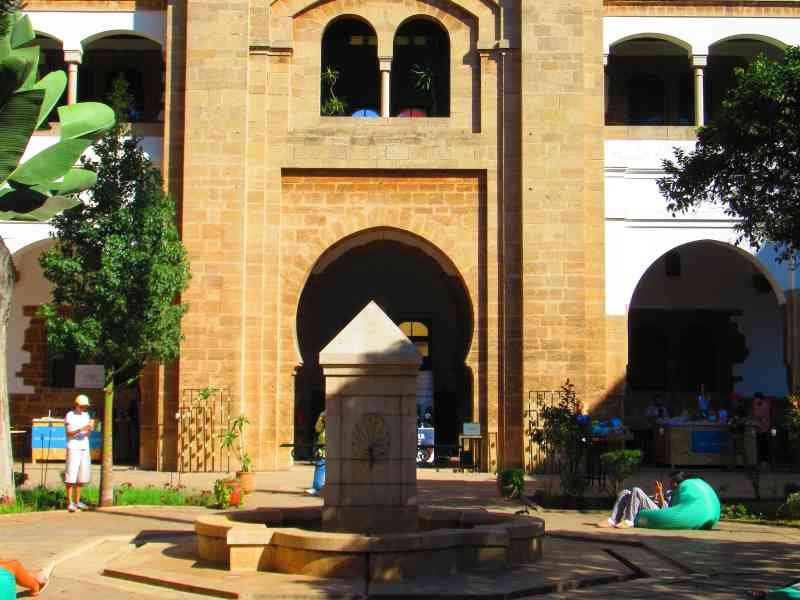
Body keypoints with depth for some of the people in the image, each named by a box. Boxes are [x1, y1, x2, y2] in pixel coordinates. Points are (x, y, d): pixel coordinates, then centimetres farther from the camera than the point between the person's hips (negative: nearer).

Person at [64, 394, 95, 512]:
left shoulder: (86, 415, 14)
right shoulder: (70, 415, -2)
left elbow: (88, 435, 13)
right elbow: (69, 433, -9)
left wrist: (90, 429, -9)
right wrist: (81, 429, -23)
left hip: (85, 448, 6)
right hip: (73, 448, -6)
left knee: (81, 476, 6)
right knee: (71, 476, -7)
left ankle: (77, 501, 14)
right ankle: (70, 502, -5)